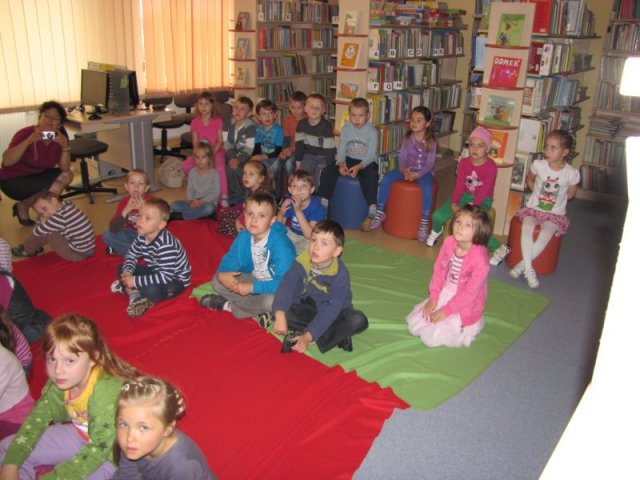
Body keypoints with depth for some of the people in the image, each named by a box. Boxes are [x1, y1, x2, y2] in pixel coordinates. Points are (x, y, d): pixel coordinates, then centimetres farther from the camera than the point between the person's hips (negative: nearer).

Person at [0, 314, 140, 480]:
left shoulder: (107, 391, -36)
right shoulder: (59, 381, -16)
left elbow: (99, 449, -32)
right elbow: (37, 417, -4)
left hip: (112, 451, -6)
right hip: (82, 434, 7)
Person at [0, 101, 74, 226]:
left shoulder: (60, 136, -6)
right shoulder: (26, 133, -22)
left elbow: (64, 169, -11)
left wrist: (65, 146, -27)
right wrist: (29, 140, -43)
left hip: (36, 175, 7)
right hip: (13, 179, -7)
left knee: (67, 176, -9)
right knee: (55, 188, -25)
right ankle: (22, 207, -1)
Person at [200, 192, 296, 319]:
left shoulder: (280, 244, -30)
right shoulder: (243, 237, -10)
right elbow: (230, 258, 1)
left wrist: (252, 287, -33)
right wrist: (222, 274, -23)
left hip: (275, 288, -6)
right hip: (255, 279, 6)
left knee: (271, 301, -39)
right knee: (217, 281, -3)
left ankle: (229, 305, -11)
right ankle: (259, 308, -12)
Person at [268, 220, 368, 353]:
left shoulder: (340, 274, -25)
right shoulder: (301, 263, -18)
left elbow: (330, 310, -29)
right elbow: (286, 287, -27)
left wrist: (308, 336, -37)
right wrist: (280, 315, -46)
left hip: (336, 313, -2)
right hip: (308, 307, 3)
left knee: (359, 320, -29)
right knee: (284, 311, -25)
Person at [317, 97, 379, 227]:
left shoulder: (372, 131, -9)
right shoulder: (346, 129, 2)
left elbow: (371, 155, -15)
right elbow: (341, 150, 0)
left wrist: (358, 167, -31)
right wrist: (341, 164, -21)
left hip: (367, 162, -4)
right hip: (349, 159, 4)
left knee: (371, 176, -36)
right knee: (327, 171, -17)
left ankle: (372, 212, -33)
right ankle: (322, 204, -8)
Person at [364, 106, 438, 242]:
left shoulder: (431, 142, -6)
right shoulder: (407, 139, 3)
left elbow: (430, 163, -10)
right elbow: (402, 158, 0)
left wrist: (417, 174, -26)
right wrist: (404, 170, -22)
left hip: (424, 171, -3)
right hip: (407, 169, 3)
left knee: (426, 188, -35)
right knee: (386, 179, -22)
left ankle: (424, 223, -23)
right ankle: (380, 212, -9)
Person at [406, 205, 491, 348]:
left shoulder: (480, 259, -29)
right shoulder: (449, 242, -12)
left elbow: (469, 294, -22)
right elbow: (439, 270, -1)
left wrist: (445, 311, -17)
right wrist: (433, 298, -4)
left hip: (464, 307, -6)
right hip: (444, 294, 6)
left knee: (431, 338, -12)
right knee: (414, 326, 4)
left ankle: (465, 329, 12)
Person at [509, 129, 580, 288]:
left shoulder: (572, 173, -10)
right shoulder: (538, 165, -6)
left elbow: (571, 194, 9)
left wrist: (555, 198, 1)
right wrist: (538, 194, 9)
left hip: (555, 213, -1)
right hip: (534, 208, 1)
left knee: (546, 233, -29)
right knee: (527, 227, -29)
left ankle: (522, 264, -18)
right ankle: (528, 269, -27)